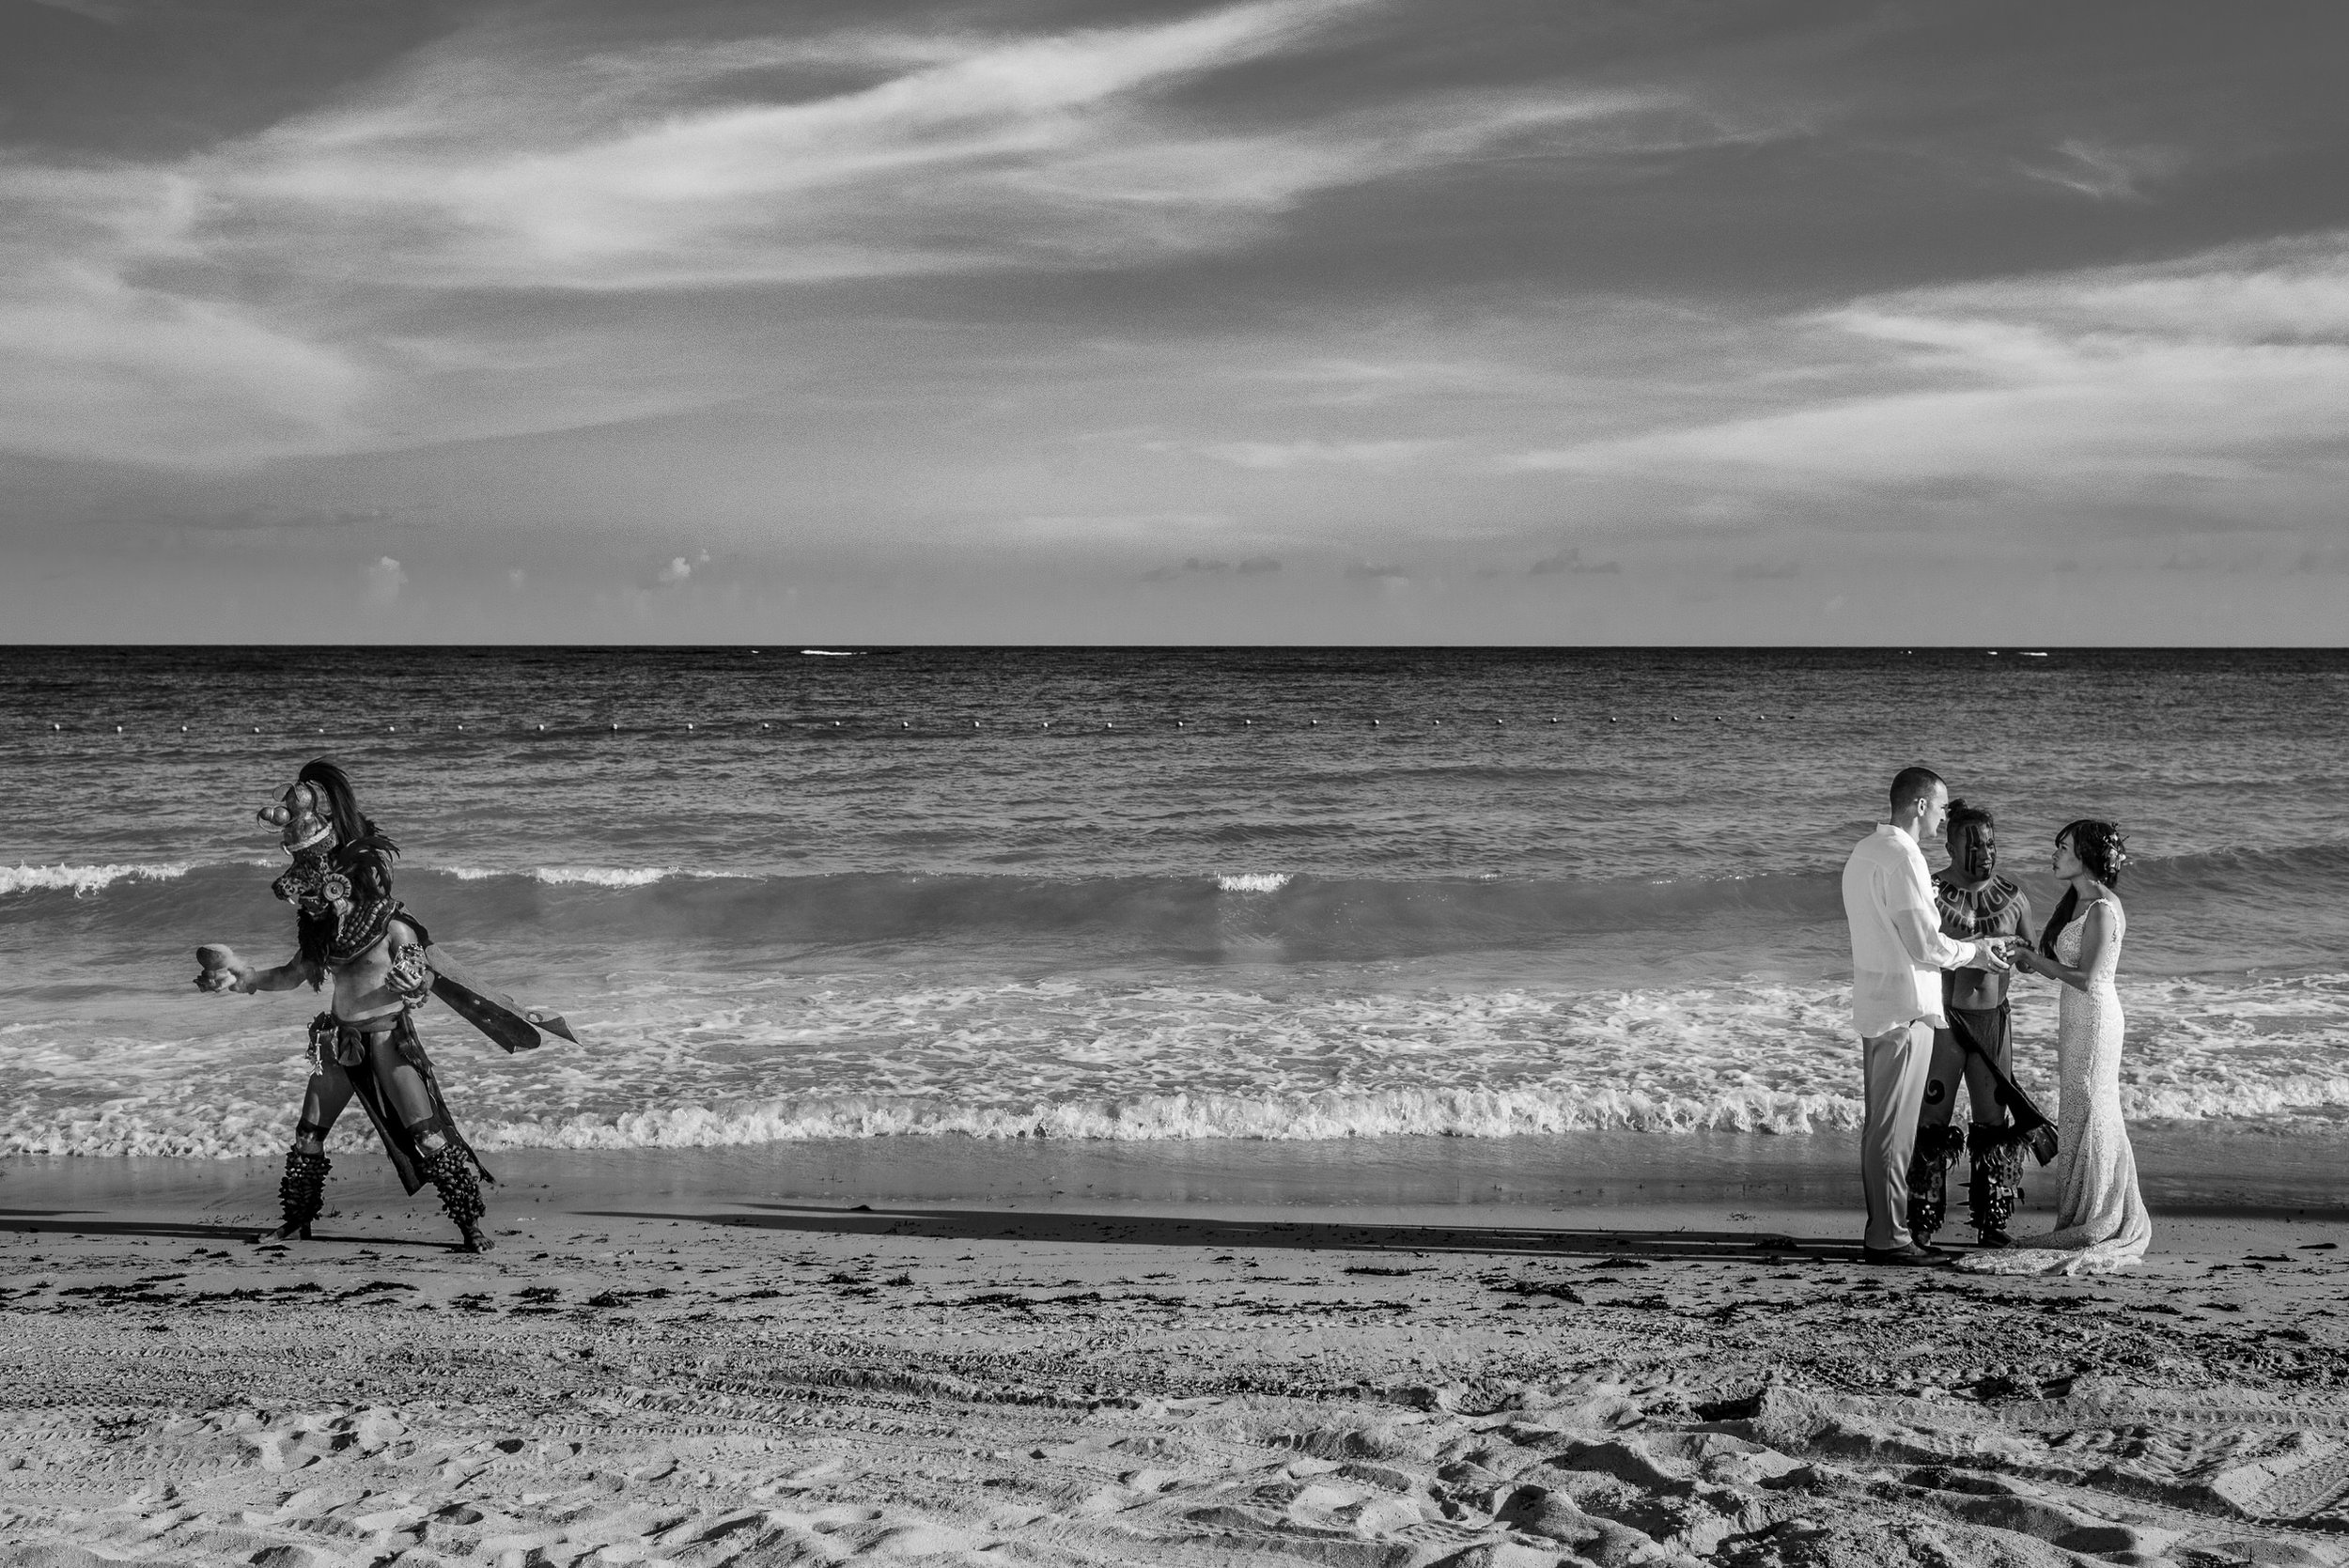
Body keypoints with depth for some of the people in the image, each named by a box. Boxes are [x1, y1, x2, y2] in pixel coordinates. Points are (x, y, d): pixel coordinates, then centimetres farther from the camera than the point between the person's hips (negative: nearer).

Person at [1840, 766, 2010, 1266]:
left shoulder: (1863, 853, 12)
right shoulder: (1902, 859, -18)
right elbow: (1925, 946, -20)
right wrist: (1975, 953, -5)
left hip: (1873, 1002, 10)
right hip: (1905, 1006, -10)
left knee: (1880, 1122, 15)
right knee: (1895, 1128, -4)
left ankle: (1882, 1228, 22)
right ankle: (1888, 1237, 0)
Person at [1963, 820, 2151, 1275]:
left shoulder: (2101, 911, -17)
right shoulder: (2077, 903, 12)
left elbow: (2087, 979, -22)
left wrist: (2037, 961, -13)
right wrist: (2035, 963, 2)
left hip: (2093, 1016, -10)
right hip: (2076, 1017, 10)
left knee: (2087, 1115, -3)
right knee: (2093, 1117, 12)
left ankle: (2095, 1228, 4)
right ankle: (2112, 1223, 19)